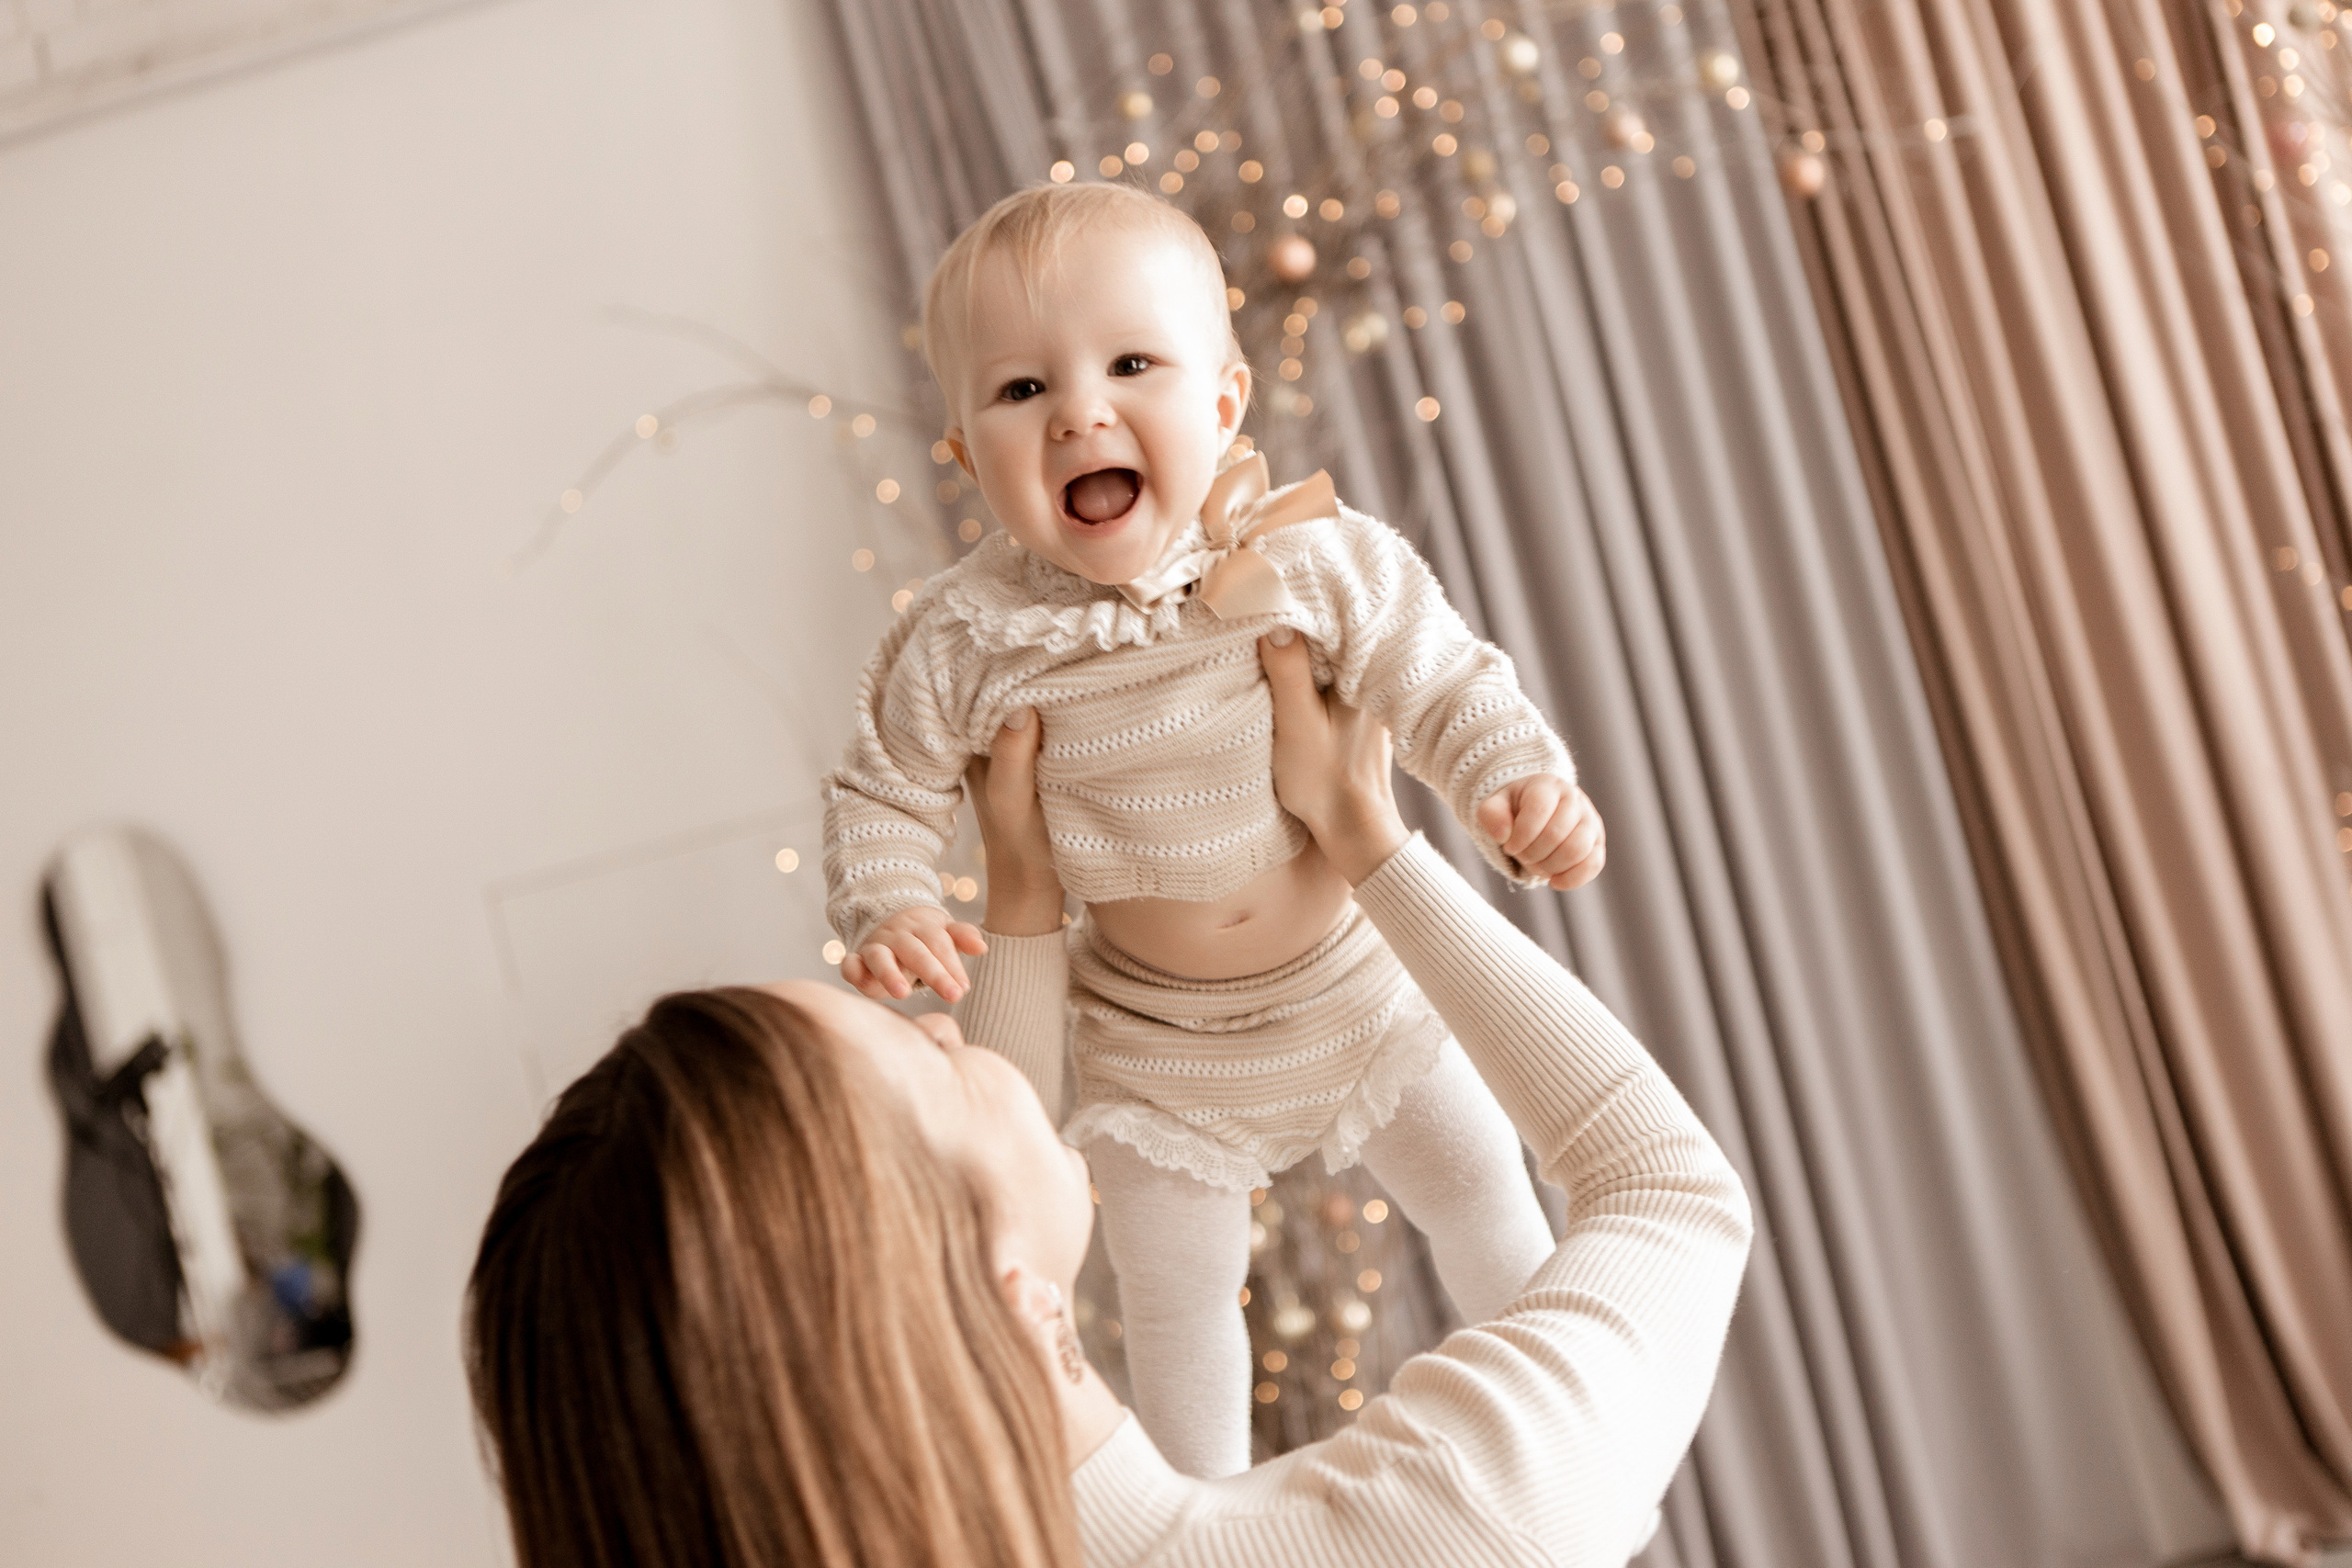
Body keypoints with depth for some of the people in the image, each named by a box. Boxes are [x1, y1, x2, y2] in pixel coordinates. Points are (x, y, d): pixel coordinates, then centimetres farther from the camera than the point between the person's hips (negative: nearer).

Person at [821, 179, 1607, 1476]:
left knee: (1477, 1195, 21)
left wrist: (1526, 785, -35)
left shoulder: (1319, 562, -23)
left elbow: (1445, 688, -16)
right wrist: (888, 915, -27)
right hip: (1156, 1041, -1)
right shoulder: (965, 640, -23)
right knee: (1174, 1302, 15)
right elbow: (882, 795, -9)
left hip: (1359, 981, 1)